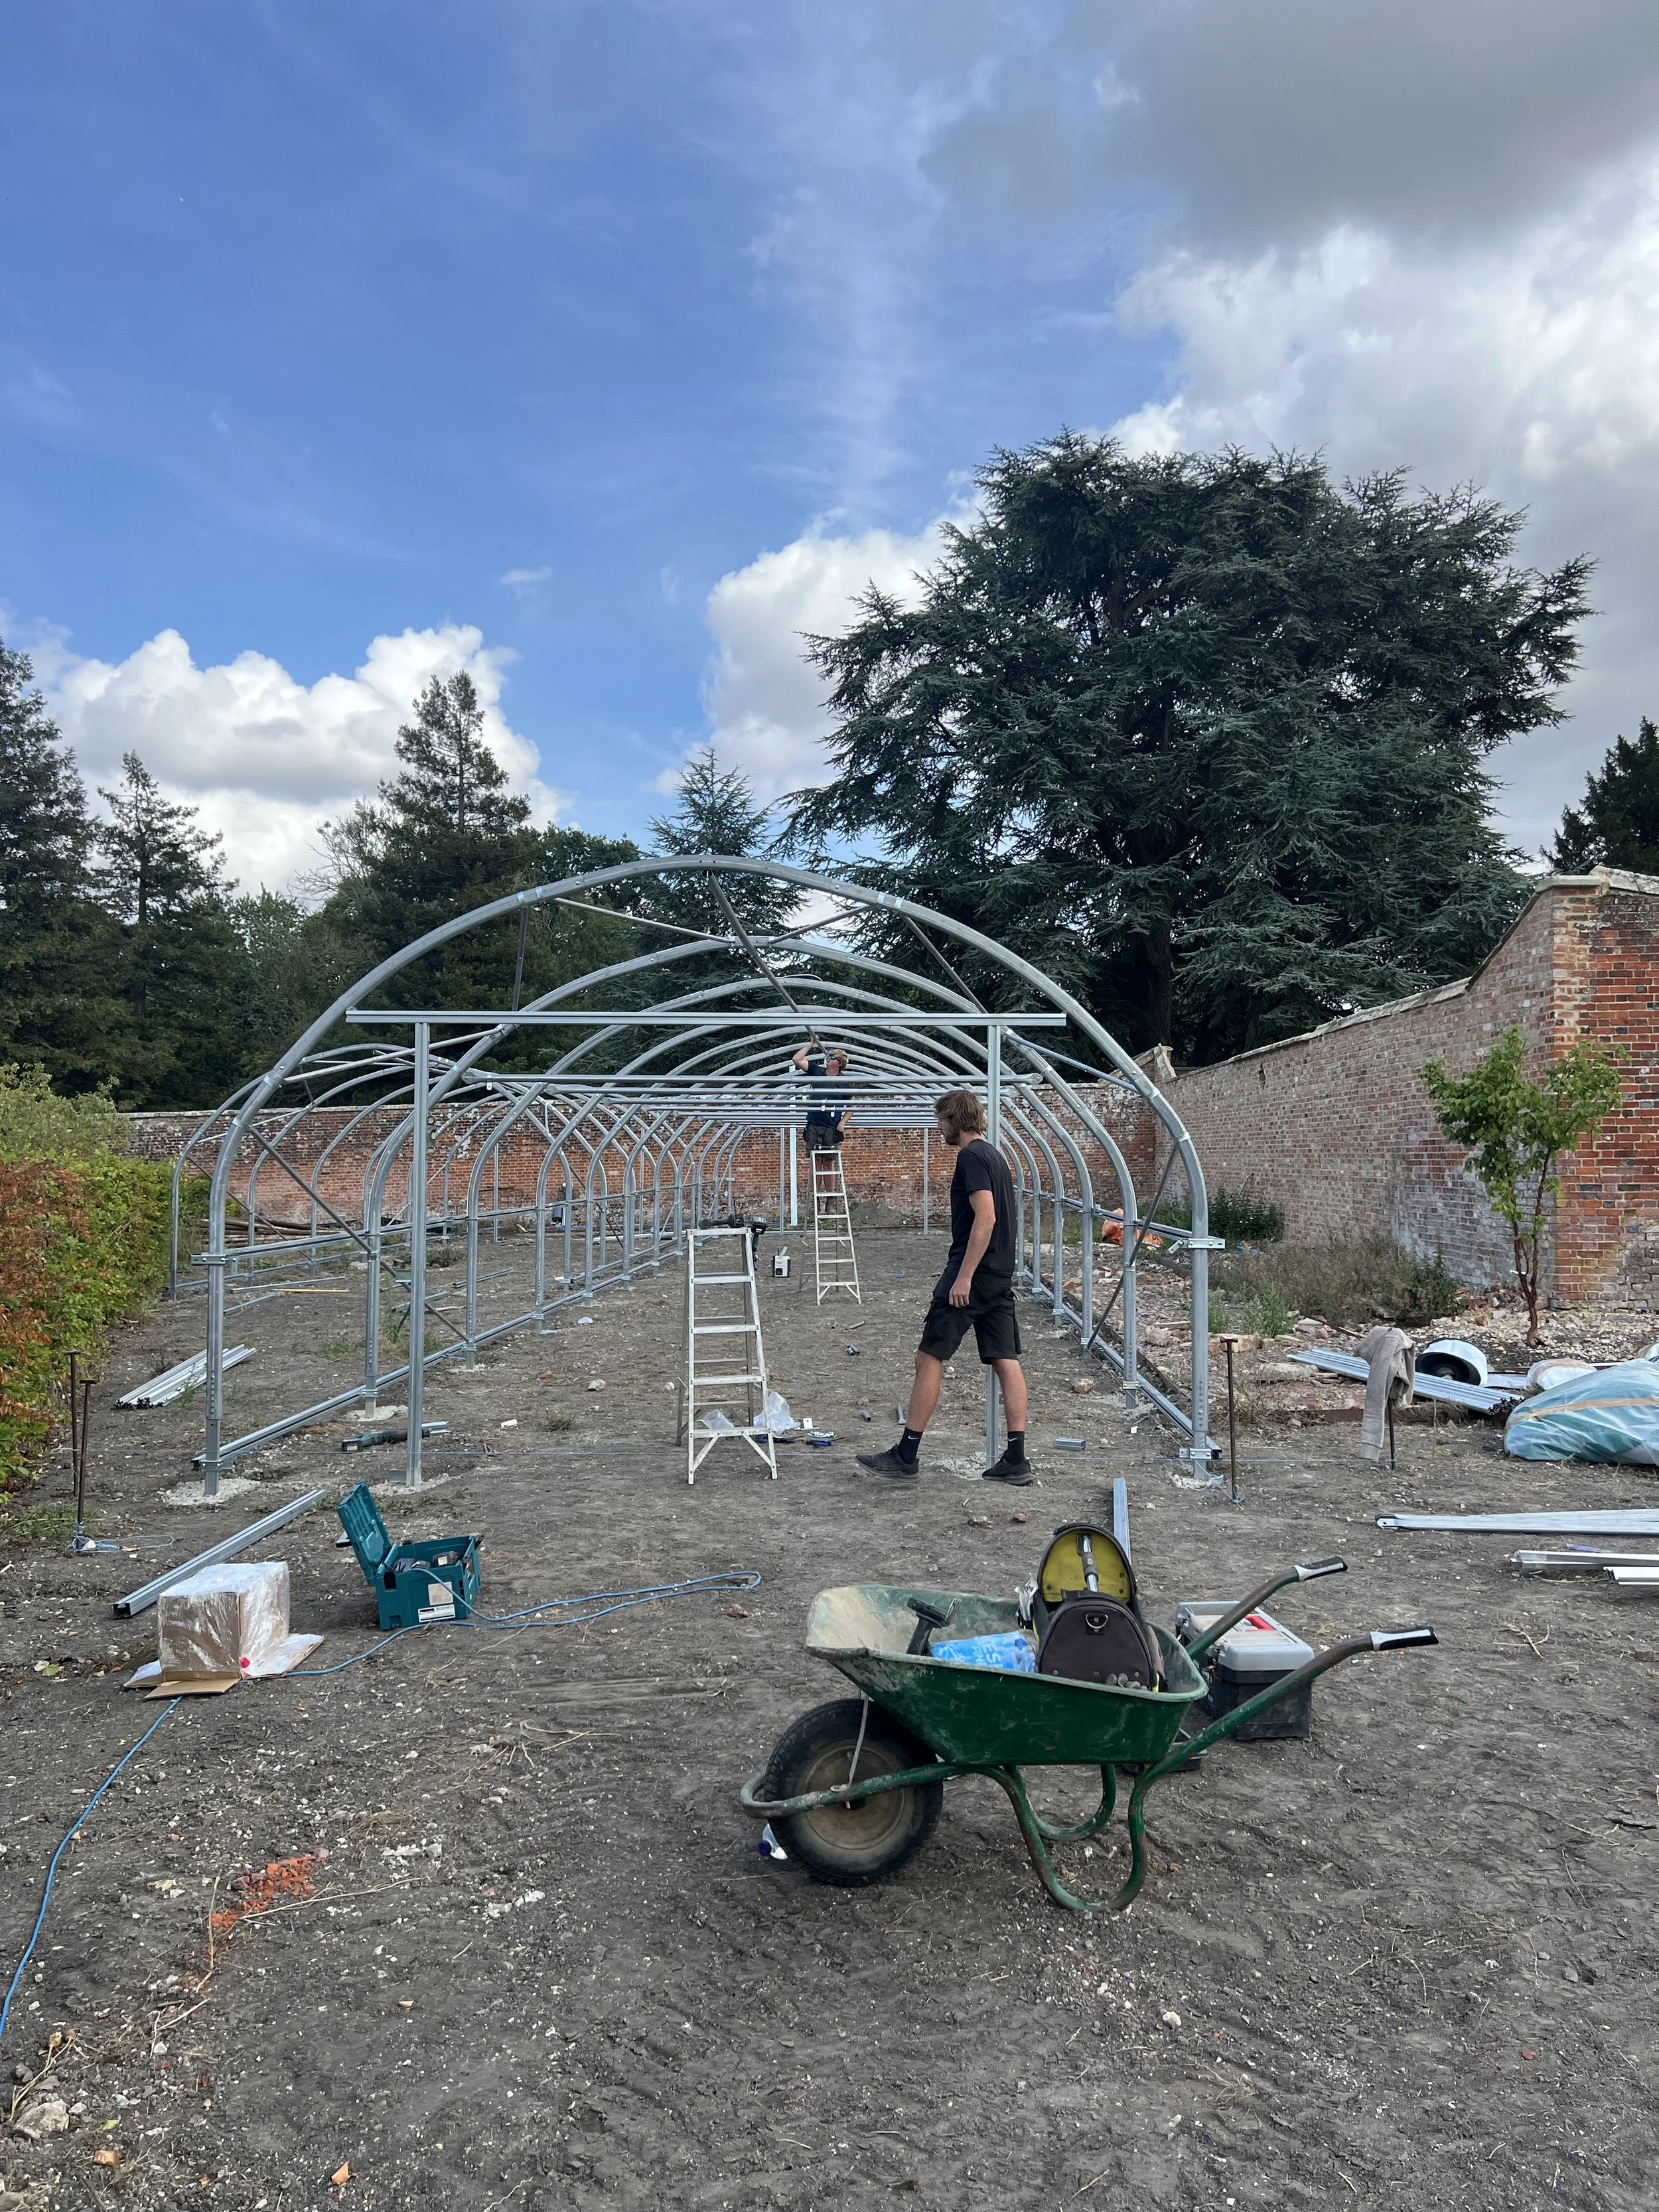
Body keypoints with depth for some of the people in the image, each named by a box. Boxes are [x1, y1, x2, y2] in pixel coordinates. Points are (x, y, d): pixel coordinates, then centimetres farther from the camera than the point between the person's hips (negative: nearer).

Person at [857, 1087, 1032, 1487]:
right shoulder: (995, 1155, 18)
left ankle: (906, 1457, -1)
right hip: (1000, 1277, 10)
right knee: (1006, 1362, 6)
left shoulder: (971, 1157, -12)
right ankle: (1016, 1460, 7)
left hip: (970, 1275, -10)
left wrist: (964, 1276, -23)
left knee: (929, 1358, -4)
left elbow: (986, 1217, -22)